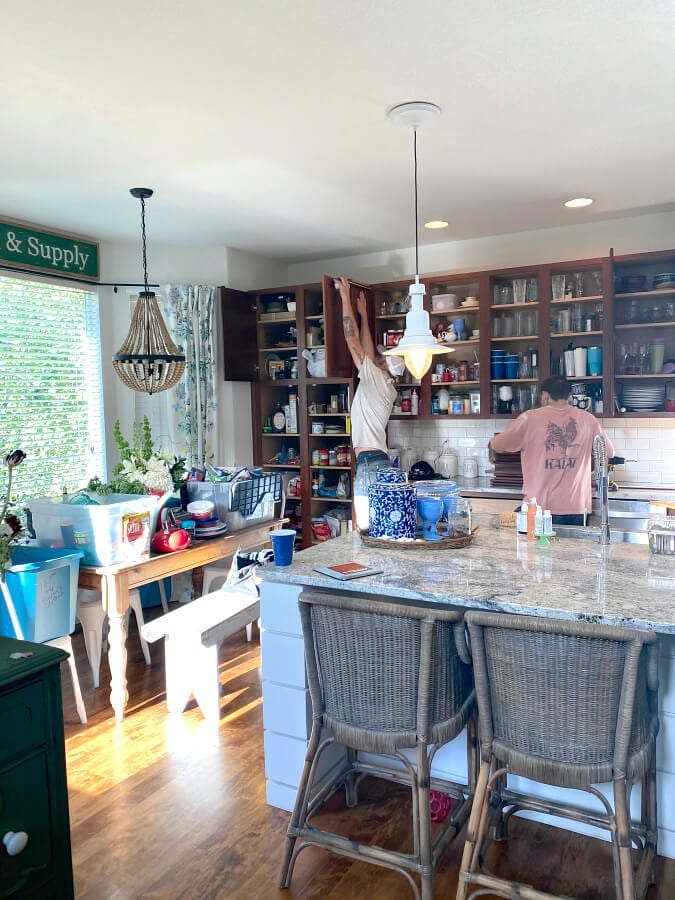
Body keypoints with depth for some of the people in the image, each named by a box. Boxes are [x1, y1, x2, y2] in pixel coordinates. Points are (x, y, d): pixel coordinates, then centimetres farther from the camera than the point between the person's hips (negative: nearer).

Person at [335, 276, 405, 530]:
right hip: (378, 461, 9)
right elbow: (367, 350, 25)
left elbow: (352, 339, -5)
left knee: (367, 527, -8)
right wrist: (363, 314, 32)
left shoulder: (375, 378, -6)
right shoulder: (383, 384, 16)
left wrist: (345, 296, 2)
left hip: (369, 462, -9)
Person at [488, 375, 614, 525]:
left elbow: (495, 445, 4)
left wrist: (492, 450, 27)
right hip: (576, 508, 2)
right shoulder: (588, 419, 3)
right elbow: (609, 452, 16)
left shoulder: (530, 418, -4)